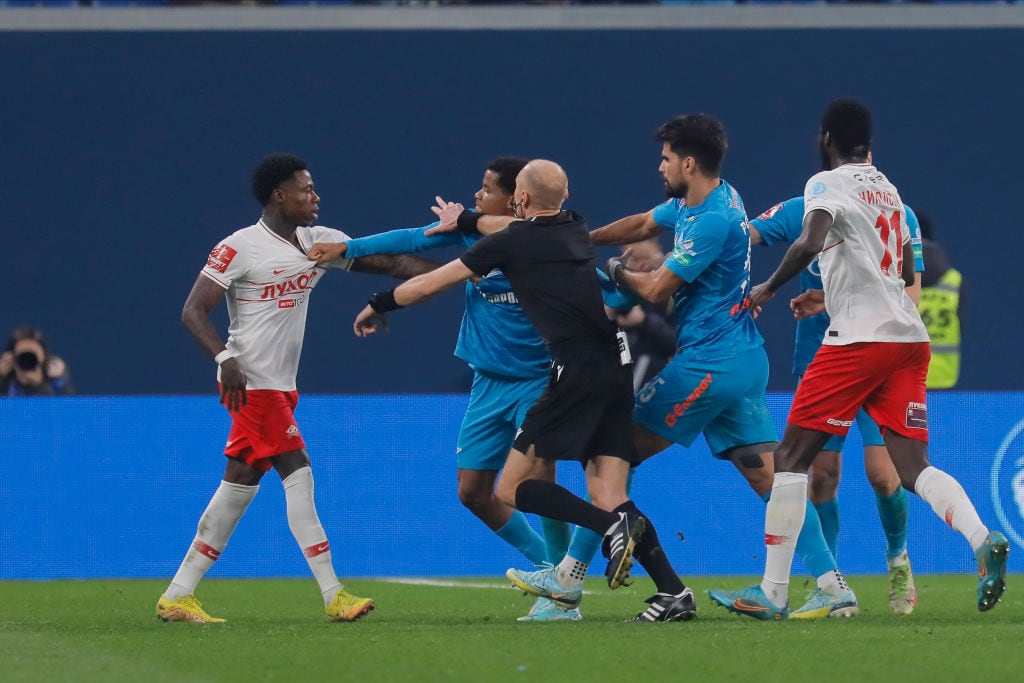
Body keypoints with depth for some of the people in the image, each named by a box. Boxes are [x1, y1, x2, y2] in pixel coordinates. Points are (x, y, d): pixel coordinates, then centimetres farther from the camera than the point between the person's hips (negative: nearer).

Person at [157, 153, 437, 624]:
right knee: (298, 477, -11)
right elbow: (193, 311, -12)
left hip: (280, 387, 8)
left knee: (240, 485, 9)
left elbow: (388, 262, 8)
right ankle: (333, 595, -10)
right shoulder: (239, 248, -11)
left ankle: (177, 596, 14)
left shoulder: (319, 242, 9)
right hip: (253, 385, -8)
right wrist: (225, 359, -27)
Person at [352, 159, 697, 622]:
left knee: (513, 488, -2)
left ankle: (615, 528, -21)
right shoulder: (574, 229, 18)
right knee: (607, 496, 4)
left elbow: (429, 284, 12)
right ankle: (673, 592, -12)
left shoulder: (511, 242, 0)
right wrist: (466, 220, 56)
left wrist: (378, 306, 29)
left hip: (577, 371, -7)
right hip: (618, 370, 7)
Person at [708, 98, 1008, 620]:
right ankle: (983, 541, -27)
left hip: (857, 340, -7)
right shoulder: (889, 190, 23)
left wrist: (769, 287, -6)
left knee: (792, 457, 2)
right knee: (913, 467, 1)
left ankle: (773, 593, 0)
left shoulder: (828, 184, -2)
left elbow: (810, 243, -22)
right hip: (909, 339, 7)